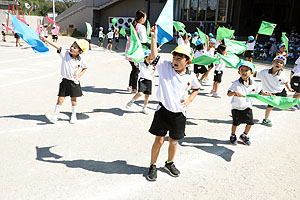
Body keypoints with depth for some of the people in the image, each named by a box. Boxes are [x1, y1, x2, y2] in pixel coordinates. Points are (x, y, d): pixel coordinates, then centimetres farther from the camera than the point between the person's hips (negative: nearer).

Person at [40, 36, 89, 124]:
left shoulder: (80, 60, -6)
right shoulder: (65, 53, -7)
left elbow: (85, 68, 11)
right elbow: (56, 46, -16)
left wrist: (79, 75, -2)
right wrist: (45, 39, -22)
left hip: (74, 82, 0)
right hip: (65, 81, 0)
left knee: (73, 99, 11)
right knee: (60, 98, 0)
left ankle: (74, 116, 28)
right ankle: (54, 117, 5)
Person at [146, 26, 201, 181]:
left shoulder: (190, 76, 1)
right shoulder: (165, 67, -5)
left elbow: (197, 88, 19)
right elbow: (154, 56, -15)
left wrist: (189, 99, 3)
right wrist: (154, 37, -22)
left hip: (179, 113, 3)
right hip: (163, 111, -2)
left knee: (173, 141, 16)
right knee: (159, 140, 4)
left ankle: (170, 164, 40)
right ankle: (153, 166, 24)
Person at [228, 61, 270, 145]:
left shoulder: (253, 83, -3)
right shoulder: (236, 83, -16)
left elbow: (259, 92, 11)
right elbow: (228, 93, -21)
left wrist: (268, 95, 1)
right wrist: (234, 92, -40)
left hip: (247, 107, 4)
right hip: (237, 107, -4)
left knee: (250, 122, 8)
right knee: (235, 123, 6)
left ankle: (244, 135, 33)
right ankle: (233, 136, 31)